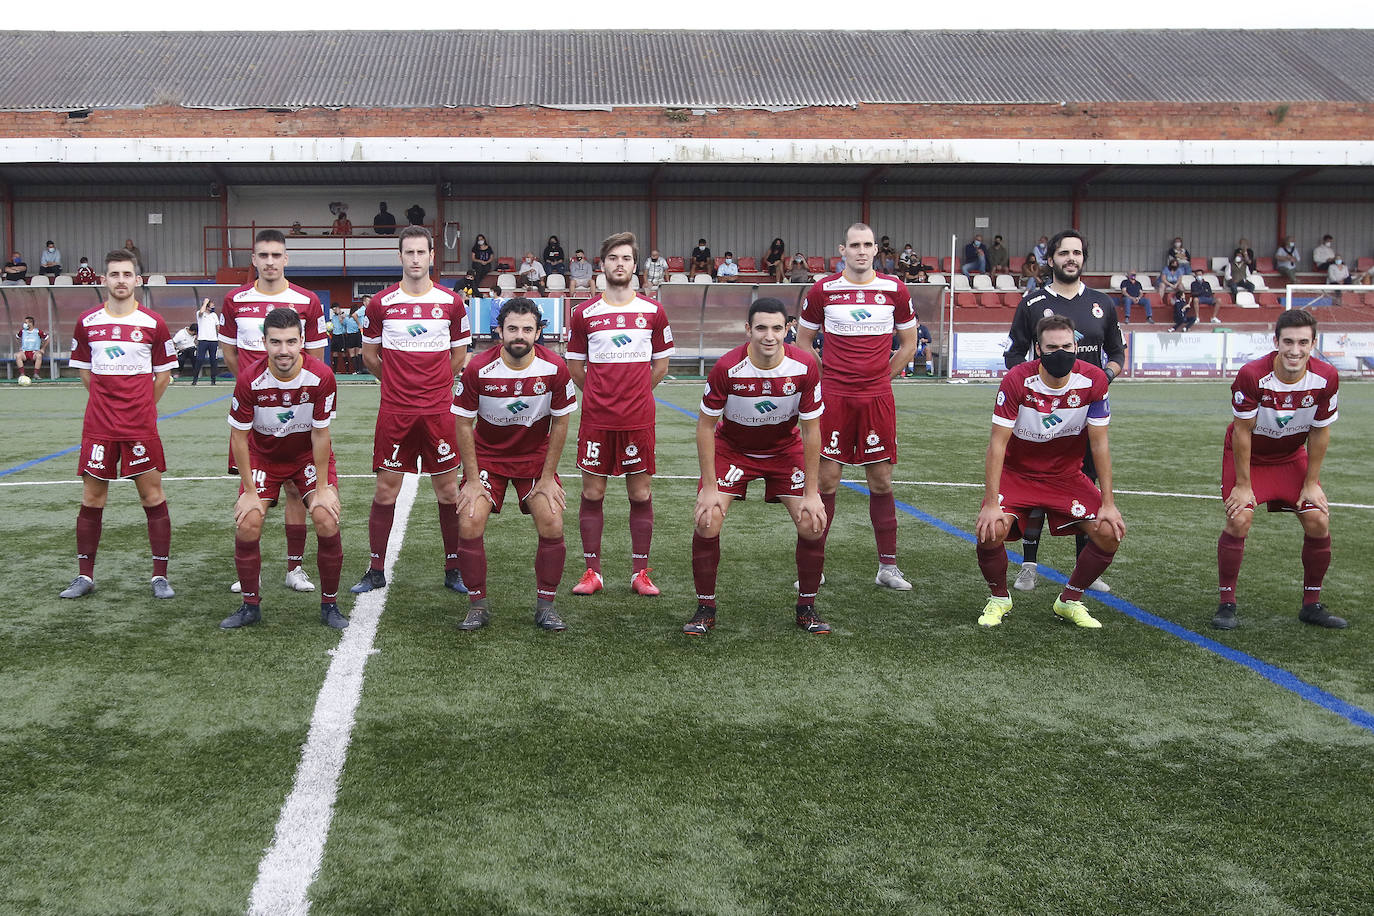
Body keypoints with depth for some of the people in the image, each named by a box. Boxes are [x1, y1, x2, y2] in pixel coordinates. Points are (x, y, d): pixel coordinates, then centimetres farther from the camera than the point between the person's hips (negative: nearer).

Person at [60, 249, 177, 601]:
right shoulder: (87, 322, 4)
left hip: (141, 426, -2)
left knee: (153, 496, -1)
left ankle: (160, 577, 7)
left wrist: (142, 407, 8)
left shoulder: (153, 323, -1)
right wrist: (108, 402, 13)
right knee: (91, 497, 6)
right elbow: (84, 370, 15)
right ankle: (84, 576, 17)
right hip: (98, 425, 2)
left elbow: (163, 374, 7)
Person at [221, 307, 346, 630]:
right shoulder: (249, 381, -25)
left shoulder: (321, 377, -26)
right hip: (263, 455, 1)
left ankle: (329, 605, 0)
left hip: (309, 454, -1)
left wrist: (323, 489, -14)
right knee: (247, 525, -13)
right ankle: (250, 606, 8)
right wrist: (249, 492, -13)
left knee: (327, 520, -18)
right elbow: (239, 437, -14)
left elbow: (320, 435, -16)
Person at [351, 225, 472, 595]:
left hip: (439, 410, 0)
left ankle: (454, 570, 14)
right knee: (385, 491, 2)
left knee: (448, 490, 4)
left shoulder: (452, 302, 2)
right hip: (395, 412, 0)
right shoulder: (380, 304, 2)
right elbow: (370, 356, 13)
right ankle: (376, 571, 13)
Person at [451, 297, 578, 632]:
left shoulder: (555, 369, -17)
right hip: (487, 456, 0)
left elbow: (559, 424, -6)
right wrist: (473, 479, -12)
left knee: (552, 526, -13)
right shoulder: (478, 369, -19)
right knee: (469, 525, -15)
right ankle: (477, 605, 2)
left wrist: (548, 477, -6)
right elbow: (464, 425, -9)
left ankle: (545, 604, 5)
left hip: (536, 456, 1)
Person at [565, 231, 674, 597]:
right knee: (592, 493, 3)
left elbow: (661, 365, 12)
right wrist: (603, 394, 12)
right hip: (595, 418, 0)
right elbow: (575, 366, 11)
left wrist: (634, 394, 11)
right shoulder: (584, 313, 3)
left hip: (638, 418, 0)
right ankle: (592, 571, 13)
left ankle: (640, 573, 13)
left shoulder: (653, 312, 4)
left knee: (641, 494, 4)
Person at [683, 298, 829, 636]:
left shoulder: (805, 366, -22)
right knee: (707, 522, -17)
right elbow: (706, 426, -16)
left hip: (785, 449, 1)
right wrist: (709, 487, -18)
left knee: (813, 524, -12)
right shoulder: (727, 368, -27)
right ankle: (705, 609, 2)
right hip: (732, 447, -1)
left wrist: (811, 493, -14)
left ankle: (806, 607, 10)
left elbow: (811, 430, -13)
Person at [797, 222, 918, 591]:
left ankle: (887, 566, 14)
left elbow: (908, 343, 14)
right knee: (825, 480, 0)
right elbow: (803, 342, 11)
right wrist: (825, 380, 6)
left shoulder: (894, 290, 3)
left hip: (877, 398, 1)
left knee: (881, 481, 5)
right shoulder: (822, 290, 1)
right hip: (833, 398, -1)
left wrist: (881, 377, 8)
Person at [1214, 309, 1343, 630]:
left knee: (1318, 522, -6)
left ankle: (1312, 604, 11)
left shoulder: (1326, 378, -21)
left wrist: (1311, 483, -4)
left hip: (1292, 456, 3)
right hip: (1248, 455, -3)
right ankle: (1226, 605, -7)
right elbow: (1243, 432, -21)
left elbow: (1320, 432, -8)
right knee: (1239, 520, -19)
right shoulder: (1252, 376, -31)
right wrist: (1243, 484, -17)